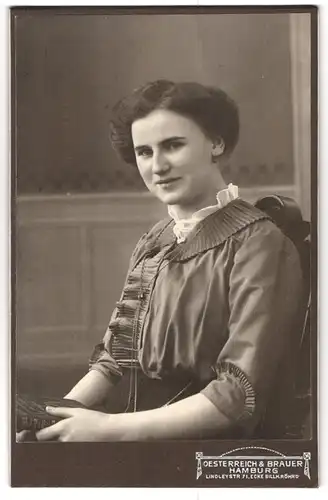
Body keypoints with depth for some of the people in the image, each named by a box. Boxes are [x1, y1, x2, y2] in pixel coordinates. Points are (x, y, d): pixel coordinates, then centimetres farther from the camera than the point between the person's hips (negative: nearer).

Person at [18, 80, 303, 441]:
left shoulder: (257, 244, -10)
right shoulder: (152, 243, 9)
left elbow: (241, 396, -16)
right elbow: (117, 357, 12)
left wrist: (109, 429, -19)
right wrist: (59, 414, -6)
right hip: (128, 431, 5)